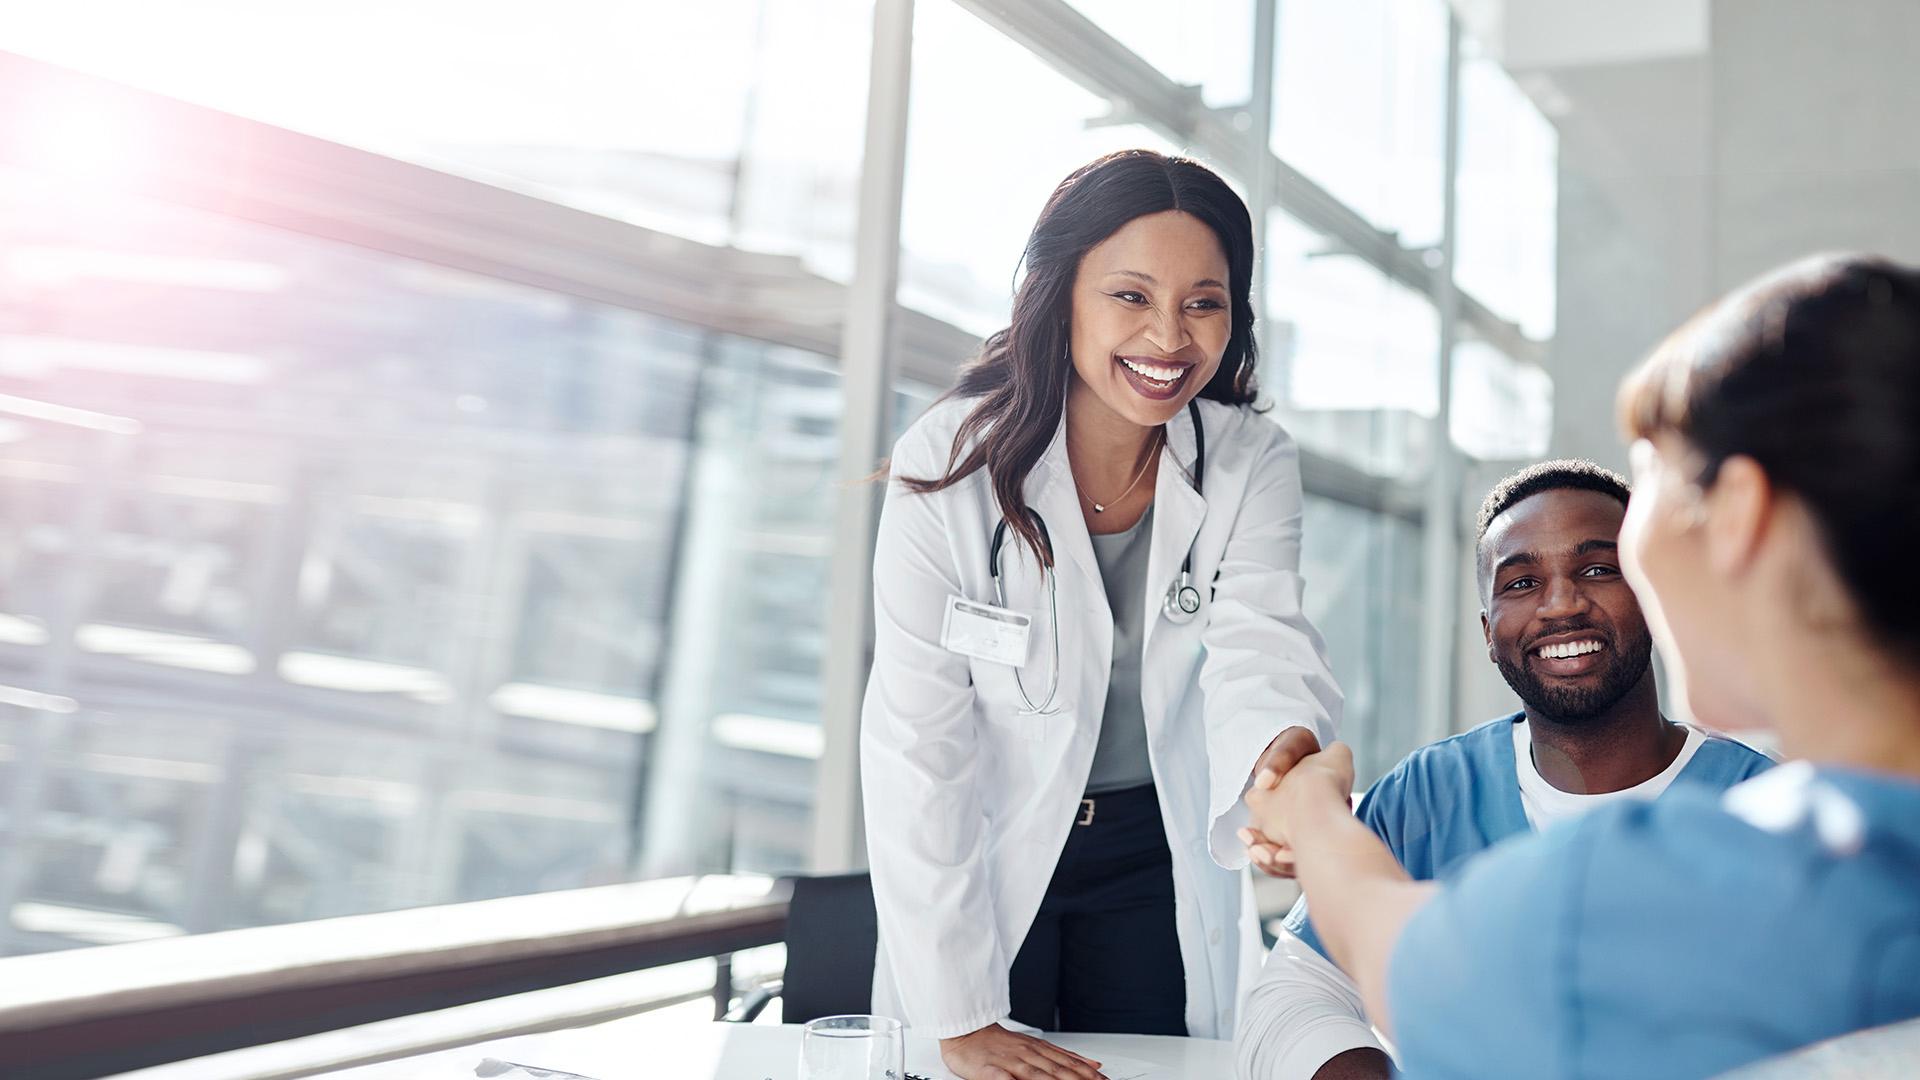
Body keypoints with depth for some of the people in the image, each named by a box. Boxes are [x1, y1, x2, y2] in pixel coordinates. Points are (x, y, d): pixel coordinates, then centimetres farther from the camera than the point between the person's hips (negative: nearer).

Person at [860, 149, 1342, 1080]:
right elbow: (916, 742, -20)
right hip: (985, 860, -1)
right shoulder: (950, 463, -21)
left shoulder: (1253, 467, -12)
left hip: (1159, 873, 2)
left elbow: (1259, 651, -24)